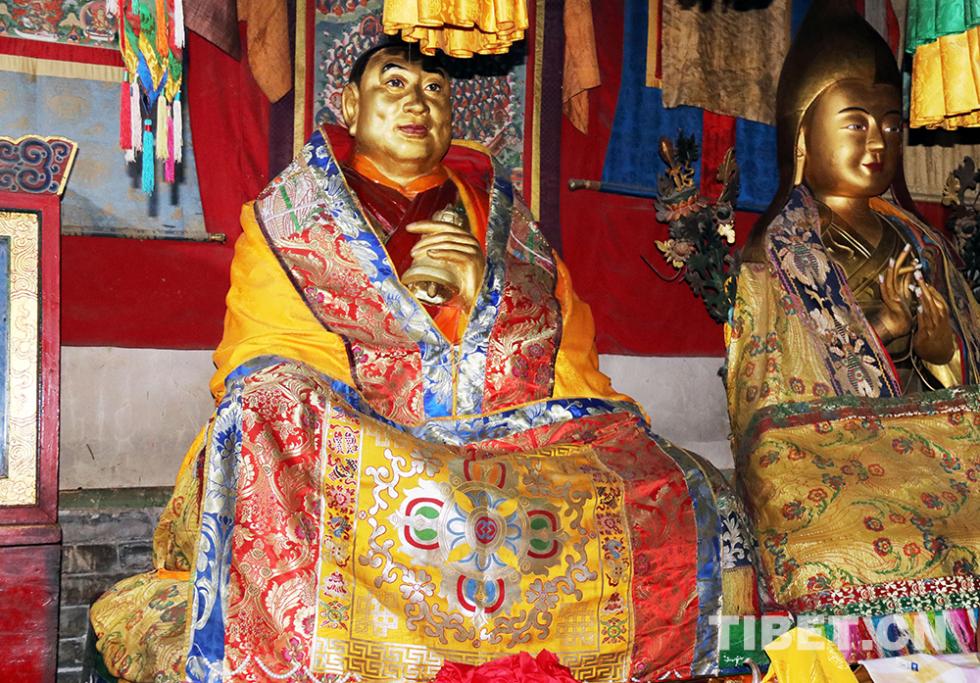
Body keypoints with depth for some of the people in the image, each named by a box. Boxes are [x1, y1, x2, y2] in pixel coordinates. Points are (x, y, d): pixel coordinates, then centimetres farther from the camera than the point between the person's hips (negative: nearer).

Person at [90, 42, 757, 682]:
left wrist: (482, 291, -4)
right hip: (355, 447, -2)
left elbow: (572, 361, 15)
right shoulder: (293, 208, 14)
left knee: (700, 503, -19)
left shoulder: (499, 215, 21)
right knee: (274, 409, -35)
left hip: (525, 454, 2)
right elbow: (266, 371, 3)